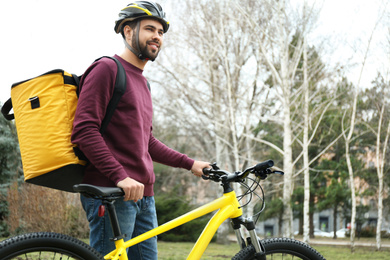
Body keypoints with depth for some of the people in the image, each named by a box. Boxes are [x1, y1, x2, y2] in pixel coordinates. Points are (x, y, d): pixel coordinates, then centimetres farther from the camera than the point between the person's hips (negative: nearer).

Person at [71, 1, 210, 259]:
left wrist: (189, 164, 19)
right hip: (111, 194, -9)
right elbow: (84, 131, -16)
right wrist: (120, 176, -24)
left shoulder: (142, 83, 23)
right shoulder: (107, 69, -5)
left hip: (143, 195, 9)